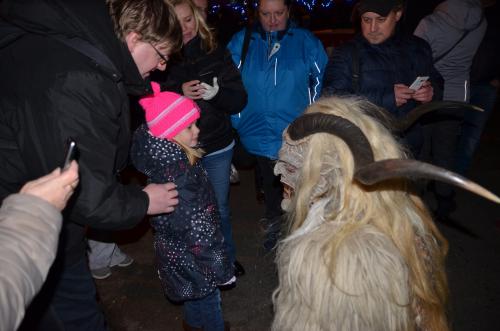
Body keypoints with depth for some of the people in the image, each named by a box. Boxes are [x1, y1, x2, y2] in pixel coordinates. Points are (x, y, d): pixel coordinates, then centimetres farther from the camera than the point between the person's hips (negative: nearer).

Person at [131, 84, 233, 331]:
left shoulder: (161, 157, -6)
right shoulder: (176, 172, -33)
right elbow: (197, 228, -29)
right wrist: (222, 270, -20)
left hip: (176, 252, 8)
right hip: (192, 261, -8)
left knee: (194, 302, 30)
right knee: (208, 303, 14)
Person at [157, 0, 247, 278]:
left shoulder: (217, 52, -4)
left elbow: (239, 100, -5)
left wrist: (217, 93, -25)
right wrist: (179, 93, -25)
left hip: (217, 147, 2)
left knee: (220, 208, 18)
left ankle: (228, 259, 42)